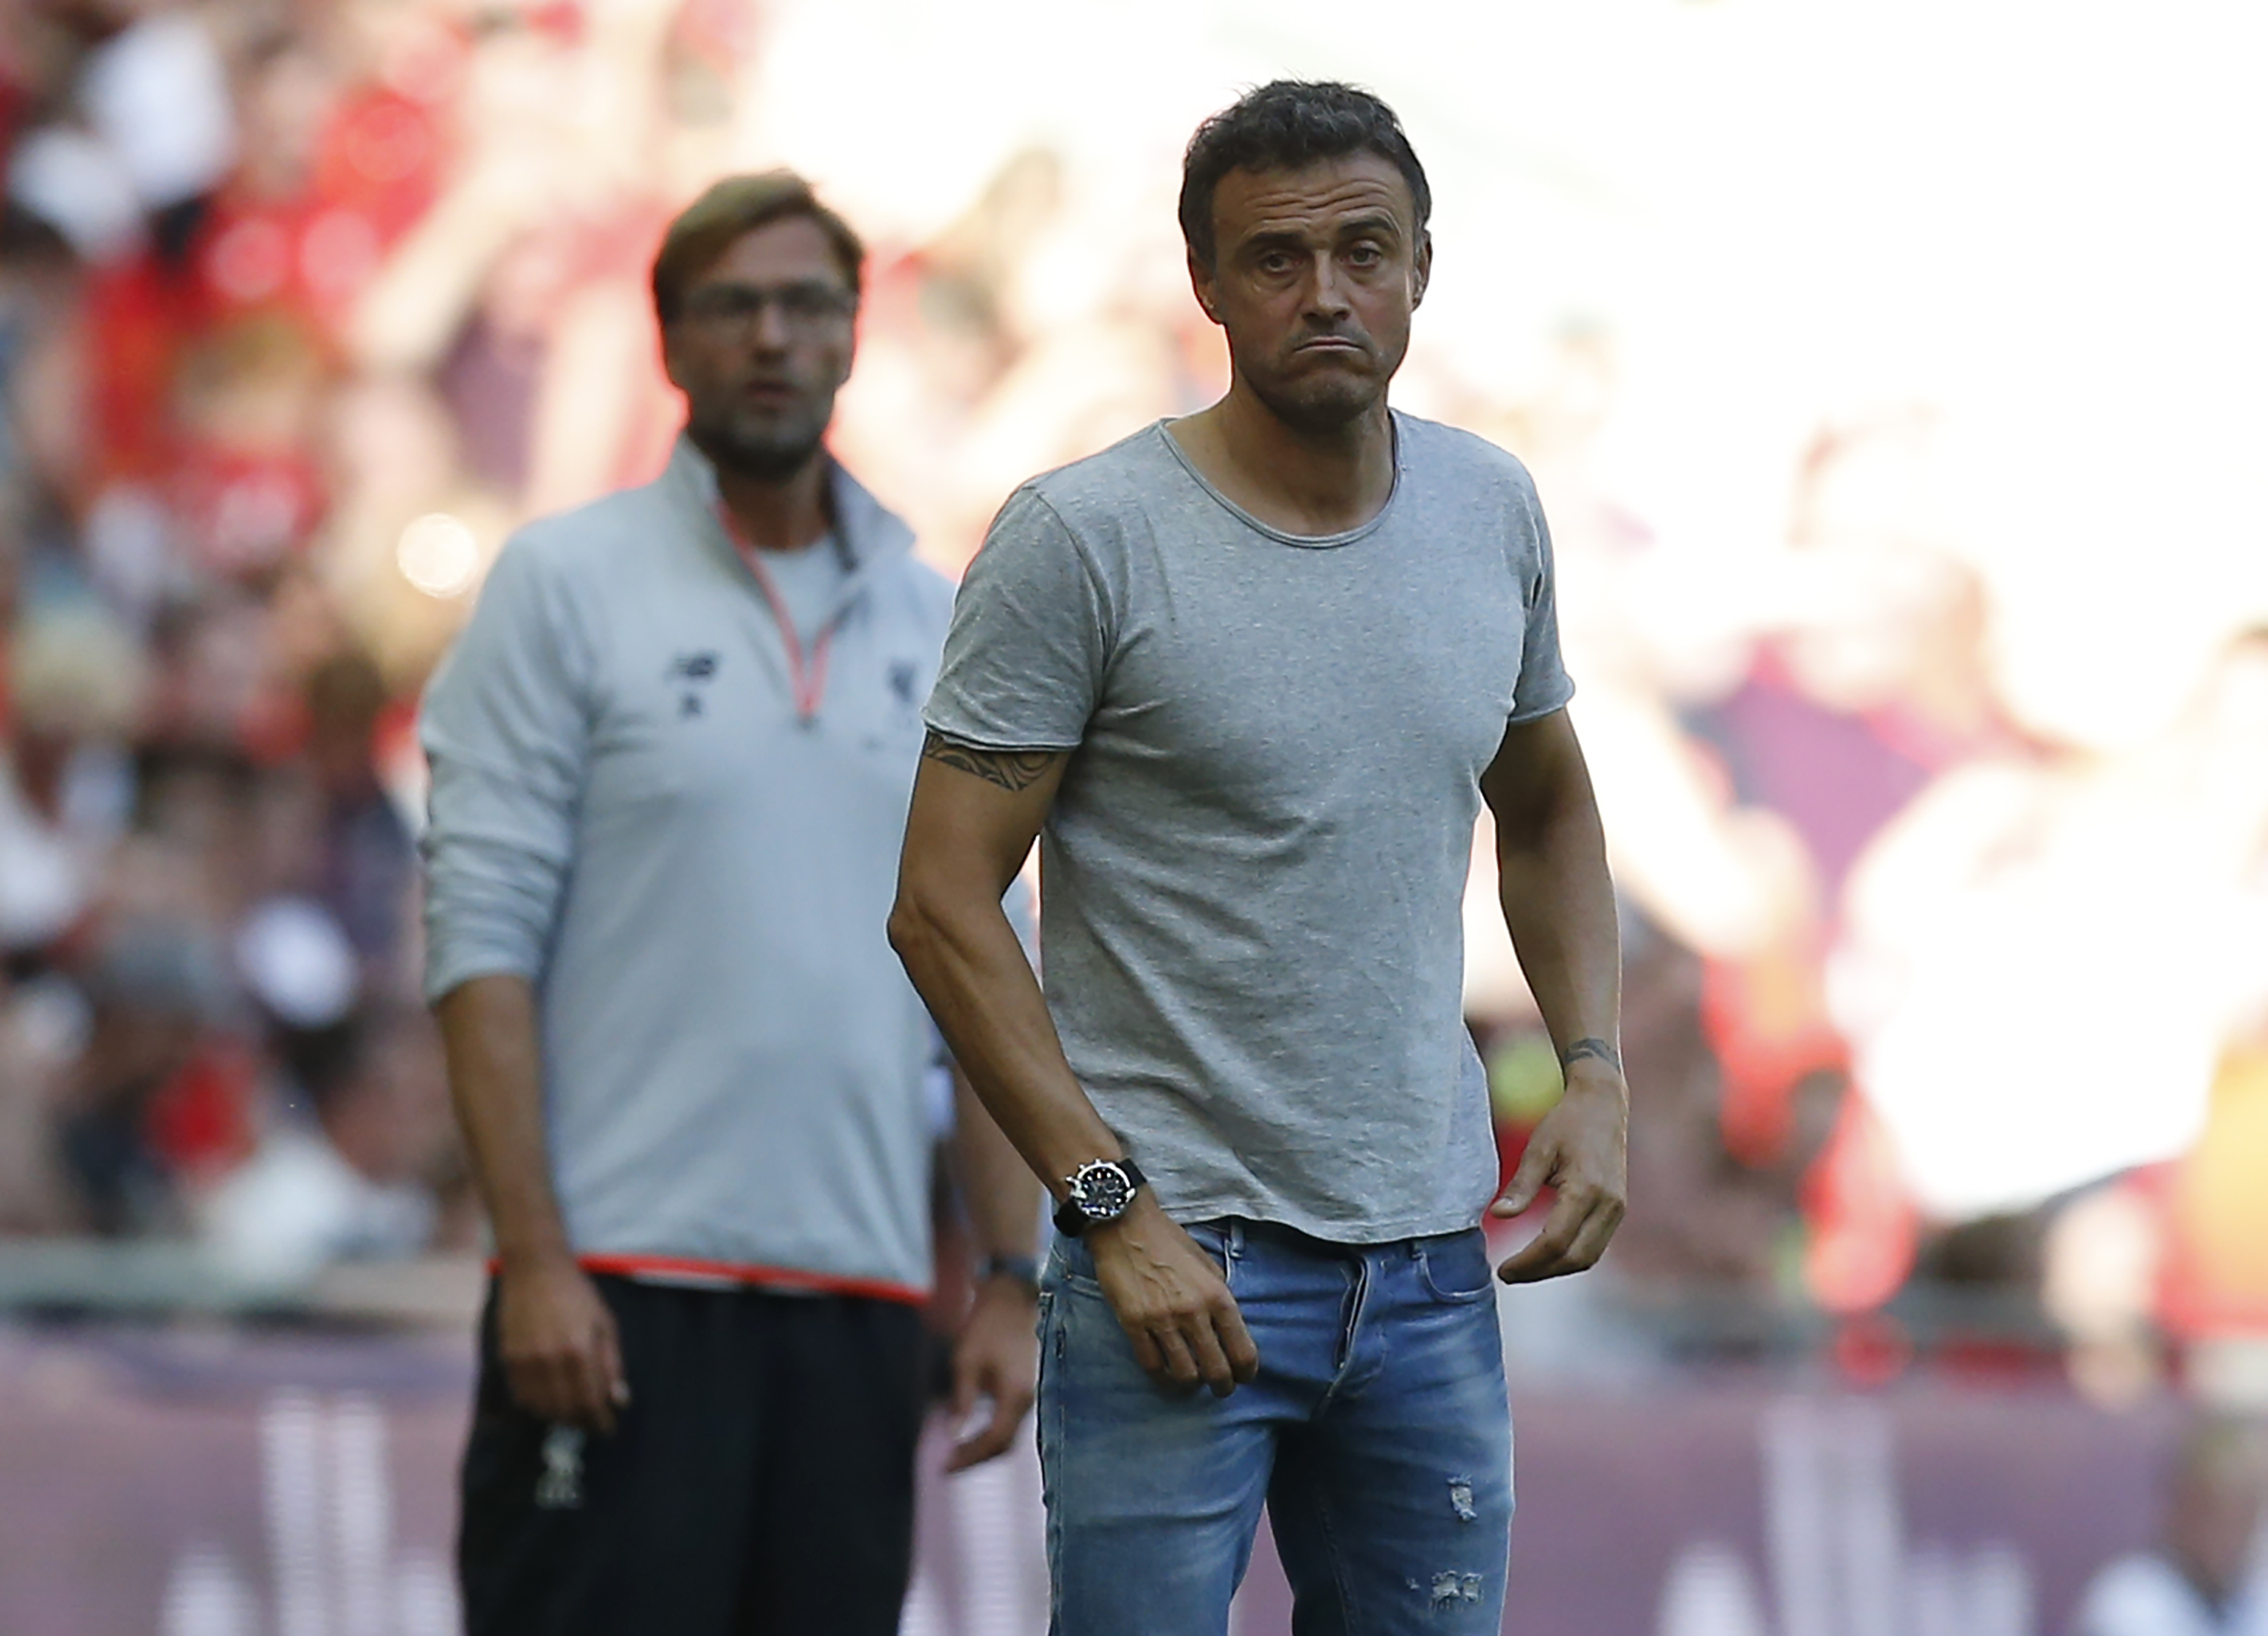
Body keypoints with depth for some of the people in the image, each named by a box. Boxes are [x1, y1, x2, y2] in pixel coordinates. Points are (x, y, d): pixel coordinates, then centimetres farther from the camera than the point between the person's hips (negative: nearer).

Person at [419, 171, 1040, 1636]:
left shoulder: (940, 631, 14)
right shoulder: (565, 586, 0)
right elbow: (482, 939, -6)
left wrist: (1013, 1278, 7)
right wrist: (535, 1260, -14)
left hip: (859, 1293, 5)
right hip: (618, 1291, -5)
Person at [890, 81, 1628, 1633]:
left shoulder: (1494, 512, 7)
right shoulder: (1080, 540, -9)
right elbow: (943, 907, -10)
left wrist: (1596, 1073, 7)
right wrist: (1114, 1209, -16)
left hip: (1432, 1263, 5)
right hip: (1180, 1254, -5)